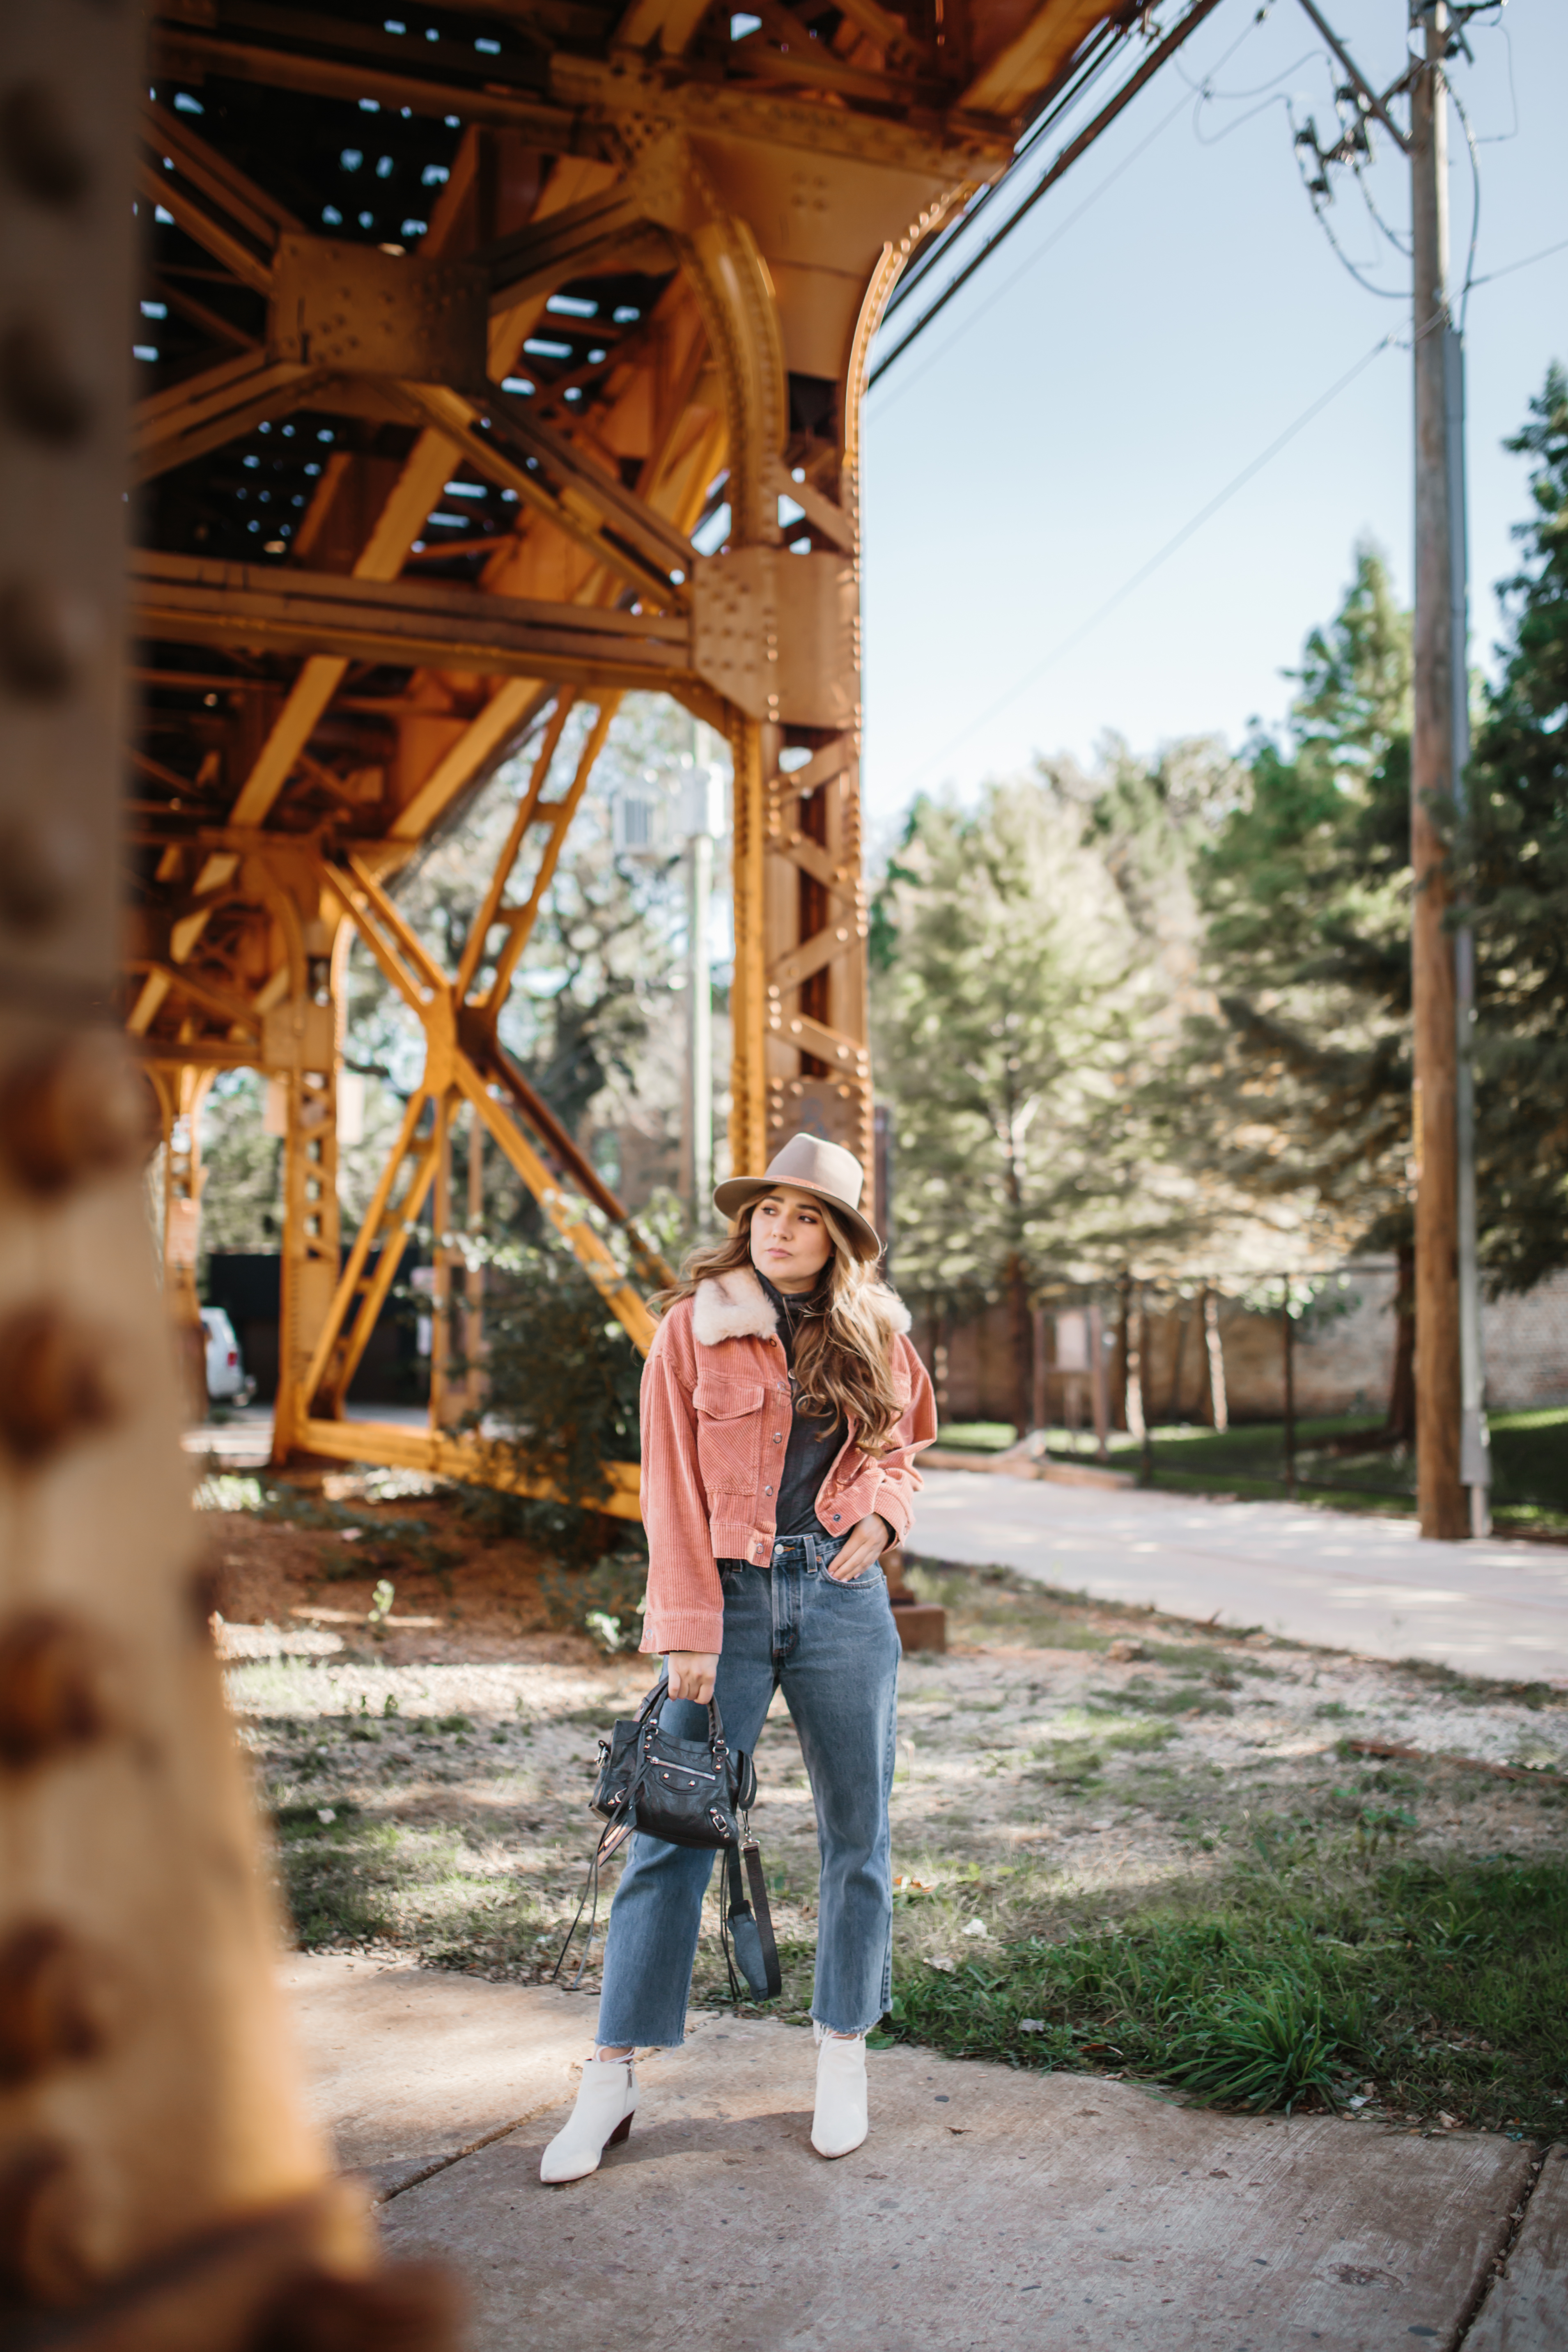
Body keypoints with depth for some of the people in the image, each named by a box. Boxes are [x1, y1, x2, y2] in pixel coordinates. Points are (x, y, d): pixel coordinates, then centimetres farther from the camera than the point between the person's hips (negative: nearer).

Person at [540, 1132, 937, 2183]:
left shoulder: (875, 1335, 7)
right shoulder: (693, 1327, -1)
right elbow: (673, 1487, -3)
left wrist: (883, 1510, -2)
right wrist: (687, 1634, -9)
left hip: (843, 1595, 2)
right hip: (731, 1593, -2)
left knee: (858, 1833, 9)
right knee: (672, 1832, -1)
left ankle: (844, 2056, 25)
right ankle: (614, 2077, 9)